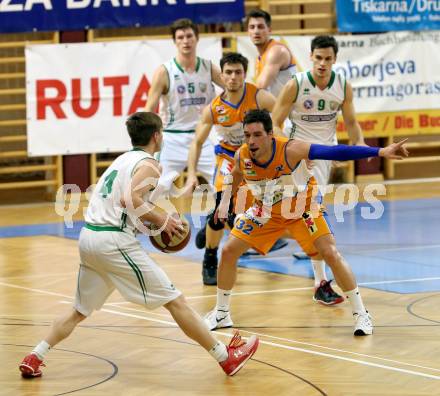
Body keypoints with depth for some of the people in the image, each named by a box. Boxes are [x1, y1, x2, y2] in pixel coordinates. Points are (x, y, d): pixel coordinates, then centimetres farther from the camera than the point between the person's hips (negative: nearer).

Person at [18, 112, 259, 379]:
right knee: (174, 301, -2)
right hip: (114, 240, -8)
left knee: (80, 312, 20)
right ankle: (227, 357, 2)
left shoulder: (123, 160, 22)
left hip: (88, 235, 8)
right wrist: (161, 219, -8)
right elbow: (130, 200, -20)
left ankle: (33, 359, 10)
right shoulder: (149, 164, -4)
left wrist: (158, 218, 19)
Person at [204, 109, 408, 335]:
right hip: (266, 211, 4)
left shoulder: (290, 150, -36)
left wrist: (380, 152, -47)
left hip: (302, 208, -4)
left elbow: (335, 152, -41)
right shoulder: (242, 156, -23)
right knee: (228, 252, -2)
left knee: (331, 254, -16)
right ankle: (221, 313, 17)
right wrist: (225, 202, 12)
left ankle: (360, 314, -3)